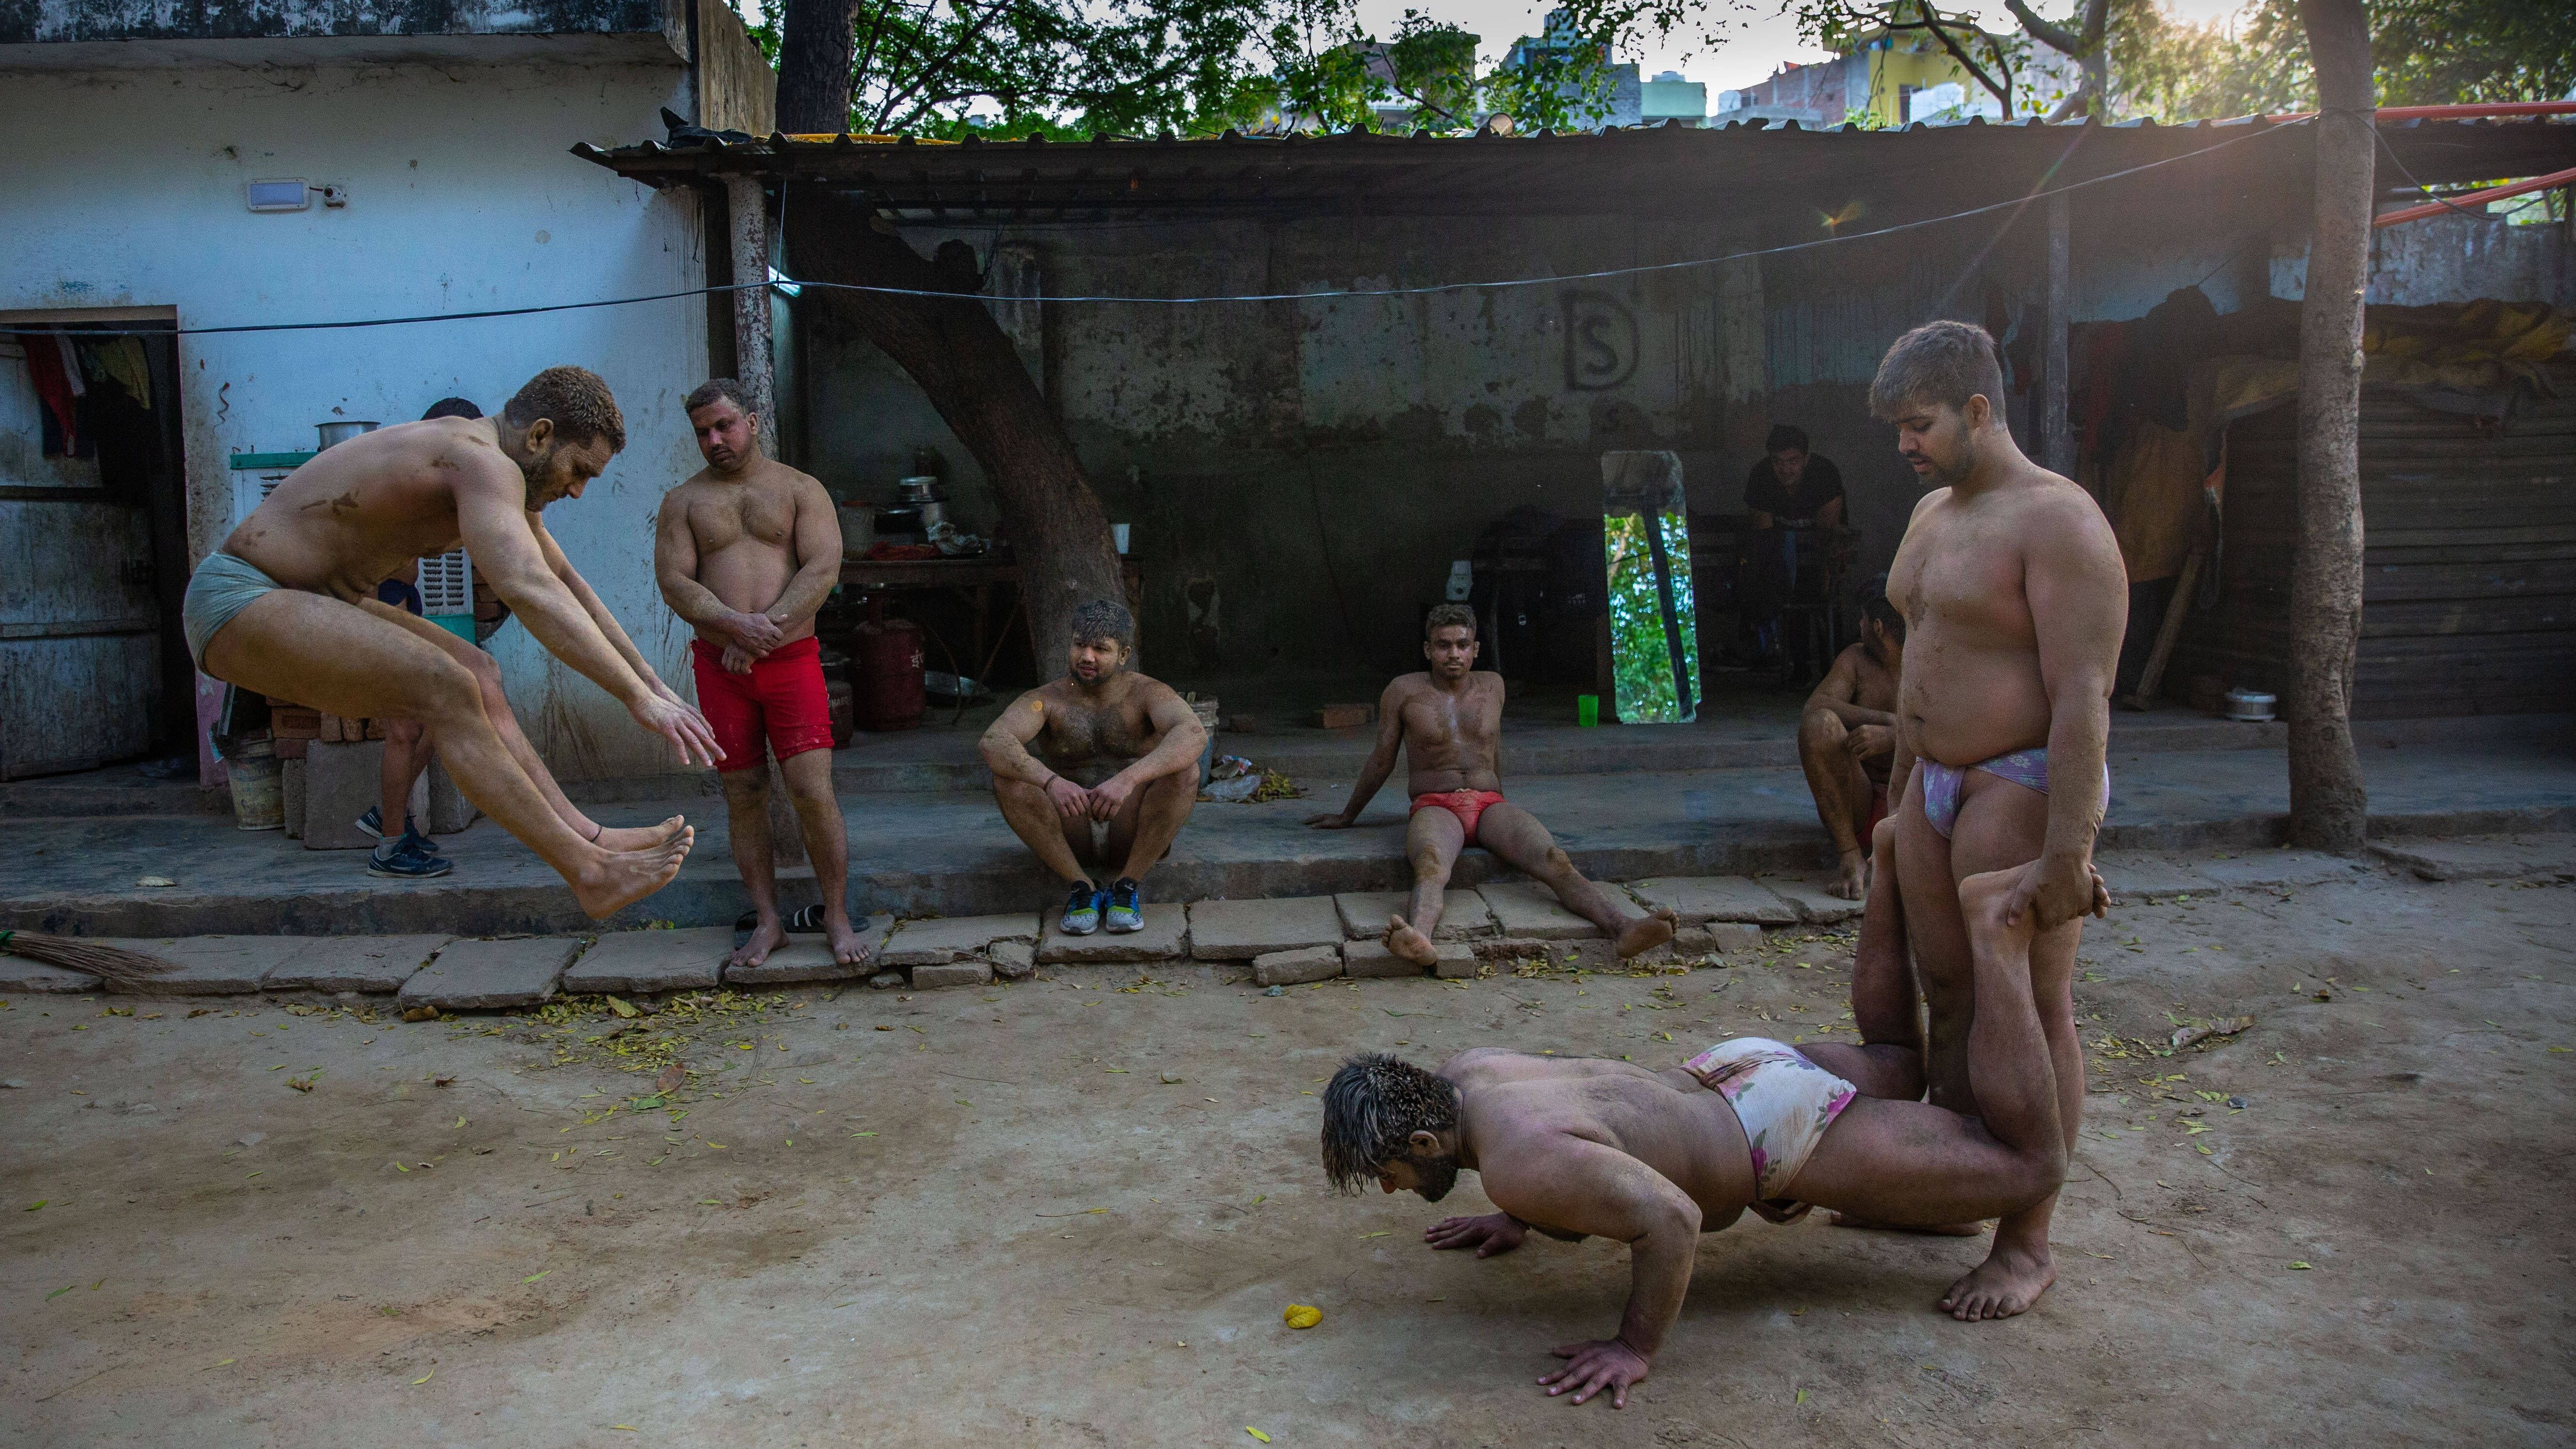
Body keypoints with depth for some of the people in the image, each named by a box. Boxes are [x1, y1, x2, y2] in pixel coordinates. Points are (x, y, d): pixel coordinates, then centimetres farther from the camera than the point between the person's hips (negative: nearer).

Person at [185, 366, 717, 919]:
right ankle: (588, 872, -22)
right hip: (238, 601, -11)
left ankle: (583, 835, -4)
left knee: (475, 674, 5)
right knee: (446, 689, -24)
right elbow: (529, 591, -38)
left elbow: (566, 580, 19)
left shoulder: (493, 467, 10)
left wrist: (649, 679, 17)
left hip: (290, 600, 11)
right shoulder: (485, 463, -23)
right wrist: (636, 696, -39)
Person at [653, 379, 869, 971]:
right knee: (743, 794, 5)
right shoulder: (683, 501, 11)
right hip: (719, 664, 2)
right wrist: (735, 624, -18)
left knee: (812, 788, -8)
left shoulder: (801, 490, 6)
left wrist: (763, 632, -15)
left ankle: (838, 919, 2)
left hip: (792, 657, -2)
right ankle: (768, 922, 14)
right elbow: (674, 580, 0)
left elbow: (823, 569, -6)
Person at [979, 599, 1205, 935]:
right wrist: (1051, 782, -42)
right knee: (1007, 778, -23)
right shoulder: (1046, 700, -3)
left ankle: (1128, 885, -15)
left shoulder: (1147, 693, -6)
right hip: (1067, 845, 1)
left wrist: (1128, 779, -44)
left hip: (1137, 842, -1)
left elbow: (1194, 734, -28)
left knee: (1184, 771, -27)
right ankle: (1081, 886, -16)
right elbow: (993, 742, -23)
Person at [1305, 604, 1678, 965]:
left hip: (1489, 805, 3)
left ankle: (1624, 927, -54)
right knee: (1431, 869, -42)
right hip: (1435, 809, -3)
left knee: (1557, 862, -30)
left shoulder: (1492, 685, 15)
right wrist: (1348, 817, 23)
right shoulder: (1403, 691, 4)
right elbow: (1382, 761, 15)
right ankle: (1418, 940, -73)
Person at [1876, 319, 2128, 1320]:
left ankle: (2027, 1246, 10)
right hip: (1938, 786, 9)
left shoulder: (2056, 520, -16)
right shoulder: (1933, 513, 14)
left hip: (2022, 787, -9)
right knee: (1949, 999, 16)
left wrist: (2065, 855, -26)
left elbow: (2082, 697, -22)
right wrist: (1900, 789, 23)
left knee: (2029, 1016, -1)